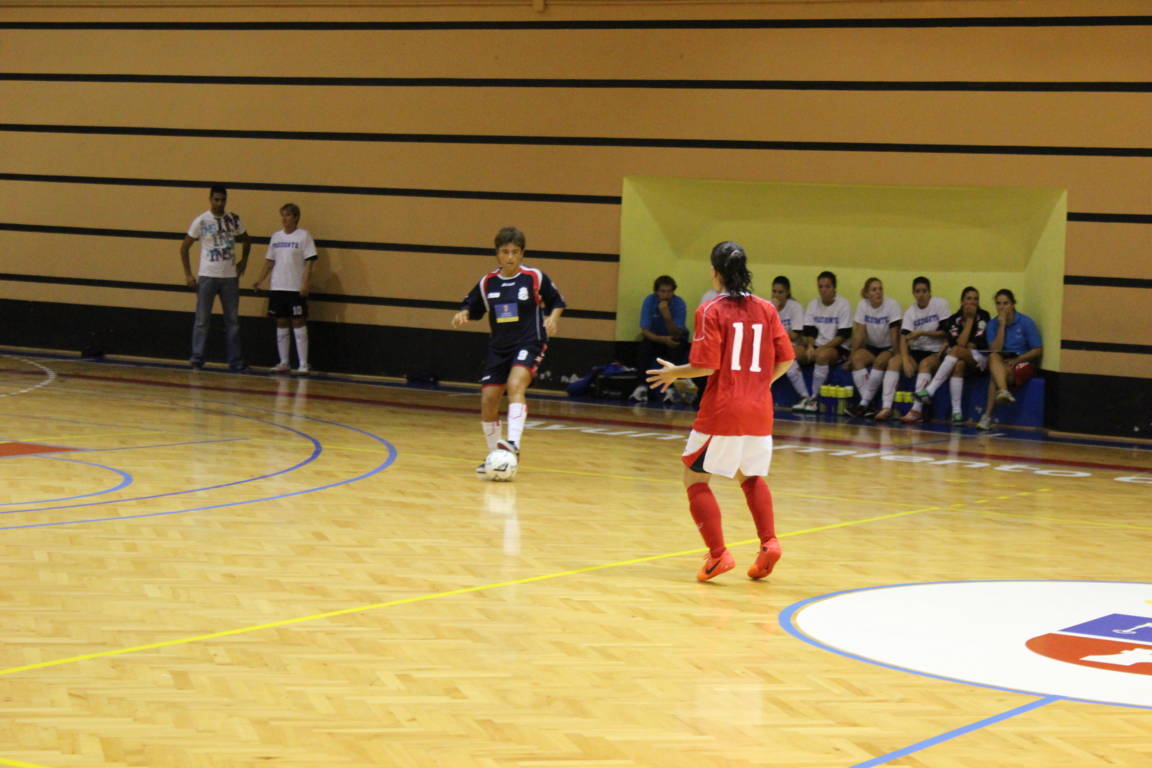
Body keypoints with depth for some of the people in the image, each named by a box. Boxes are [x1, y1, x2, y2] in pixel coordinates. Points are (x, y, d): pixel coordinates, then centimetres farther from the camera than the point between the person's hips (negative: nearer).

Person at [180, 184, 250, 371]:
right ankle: (196, 359, 3)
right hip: (207, 276, -3)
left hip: (230, 277, 3)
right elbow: (184, 247, 1)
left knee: (233, 320, 6)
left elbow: (246, 240, 23)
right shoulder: (201, 221, -5)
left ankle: (236, 362, 11)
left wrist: (243, 260, 10)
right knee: (202, 320, -2)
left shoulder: (234, 220, 4)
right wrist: (188, 274, -4)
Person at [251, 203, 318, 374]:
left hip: (296, 289, -5)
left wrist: (305, 284, -16)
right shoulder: (276, 237, 12)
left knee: (298, 323, -5)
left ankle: (303, 364, -2)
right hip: (277, 288, 5)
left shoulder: (304, 236, -4)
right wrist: (260, 280, 10)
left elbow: (309, 262, -8)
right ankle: (283, 362, 15)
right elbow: (270, 261, 17)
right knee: (281, 324, 8)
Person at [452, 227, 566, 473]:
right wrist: (462, 314, -8)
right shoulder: (487, 283, 4)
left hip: (529, 344, -5)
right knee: (488, 400, 1)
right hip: (499, 348, 5)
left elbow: (557, 303, 5)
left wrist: (552, 318, -14)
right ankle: (494, 456, 18)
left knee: (515, 385, -30)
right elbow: (471, 307, 13)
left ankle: (513, 443, -41)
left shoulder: (535, 278, -5)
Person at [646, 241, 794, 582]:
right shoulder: (766, 309, 5)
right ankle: (768, 542, 10)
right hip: (759, 410, 5)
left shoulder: (711, 311, -9)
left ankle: (718, 553, -2)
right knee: (749, 476, 26)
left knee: (695, 478, 9)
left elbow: (706, 365, -15)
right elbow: (785, 359, 4)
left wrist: (674, 373, 3)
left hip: (722, 411, -5)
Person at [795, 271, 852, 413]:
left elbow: (844, 335, -10)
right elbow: (809, 331, 7)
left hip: (837, 348, -5)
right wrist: (810, 346, -15)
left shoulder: (843, 304, -5)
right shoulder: (813, 304, 10)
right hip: (816, 347, 5)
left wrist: (823, 347, -20)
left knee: (822, 355, -38)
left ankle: (814, 398, -28)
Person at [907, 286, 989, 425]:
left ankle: (930, 390, -41)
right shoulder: (953, 320, 3)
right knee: (958, 365, -34)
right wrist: (969, 320, -13)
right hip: (959, 360, 3)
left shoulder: (983, 317, 0)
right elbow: (960, 343, -13)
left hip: (979, 358, -3)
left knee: (957, 351, -32)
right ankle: (956, 412, -40)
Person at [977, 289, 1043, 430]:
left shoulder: (1026, 322, -3)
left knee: (995, 376, -34)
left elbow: (1038, 350, -3)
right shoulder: (993, 324, 6)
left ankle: (987, 417, -32)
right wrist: (1002, 326, -11)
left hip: (1023, 361, -3)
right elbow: (994, 350, -7)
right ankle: (1003, 391, -58)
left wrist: (1017, 360, -16)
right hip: (1001, 362, 3)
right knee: (993, 357, -36)